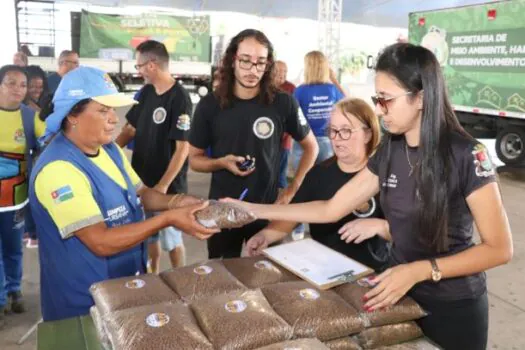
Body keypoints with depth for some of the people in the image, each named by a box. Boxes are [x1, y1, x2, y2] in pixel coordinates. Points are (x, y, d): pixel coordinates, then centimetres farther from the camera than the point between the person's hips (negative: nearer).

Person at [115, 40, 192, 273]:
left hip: (168, 186, -7)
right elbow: (131, 129, 13)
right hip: (143, 181, 7)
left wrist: (164, 185, -20)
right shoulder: (146, 92, 4)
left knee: (171, 237, 9)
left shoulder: (180, 99, -19)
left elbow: (183, 148, -20)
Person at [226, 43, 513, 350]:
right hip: (401, 294, 5)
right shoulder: (389, 151, -3)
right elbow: (331, 209, -1)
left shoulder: (466, 155, -20)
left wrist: (420, 270, -29)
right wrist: (252, 209, -4)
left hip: (453, 307, -5)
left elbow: (500, 249, -18)